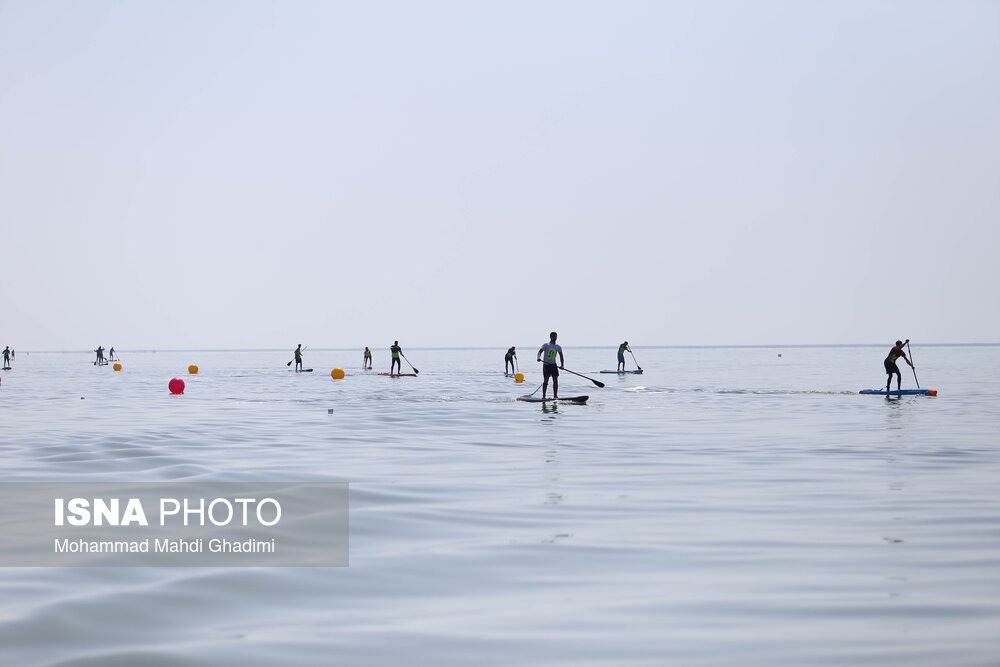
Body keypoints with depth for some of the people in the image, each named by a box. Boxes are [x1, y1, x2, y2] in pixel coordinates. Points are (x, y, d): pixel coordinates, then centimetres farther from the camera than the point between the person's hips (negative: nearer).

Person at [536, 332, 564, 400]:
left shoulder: (558, 347, 11)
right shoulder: (546, 345, 0)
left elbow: (561, 356, 10)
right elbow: (540, 352, -10)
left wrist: (562, 365, -5)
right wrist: (538, 357, -32)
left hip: (553, 365, 4)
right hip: (546, 365, -4)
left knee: (555, 380, -4)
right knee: (545, 380, -4)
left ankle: (555, 396, 1)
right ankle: (543, 396, 1)